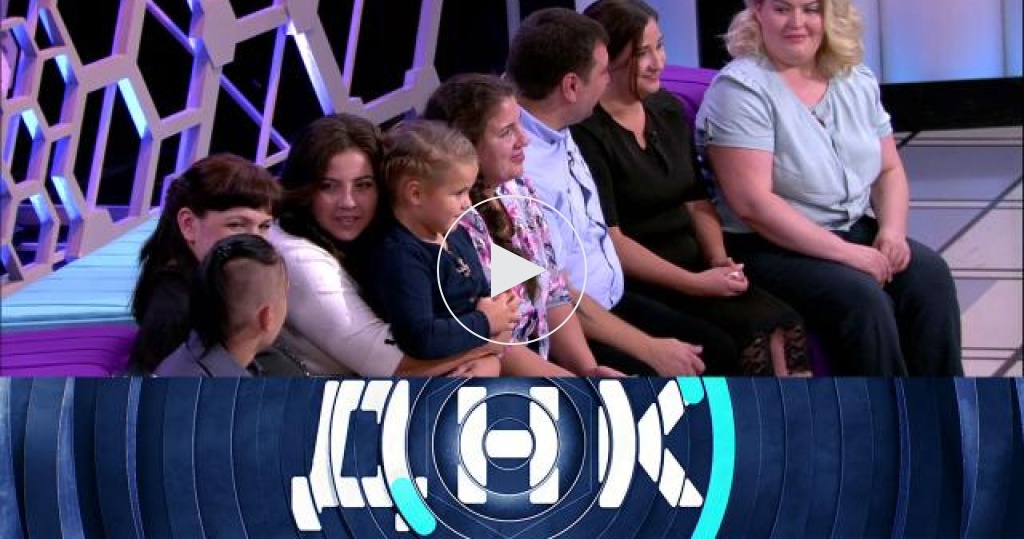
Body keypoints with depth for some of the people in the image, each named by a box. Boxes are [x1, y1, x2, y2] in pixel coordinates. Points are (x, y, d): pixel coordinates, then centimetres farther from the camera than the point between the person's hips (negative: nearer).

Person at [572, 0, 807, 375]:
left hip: (692, 265, 7)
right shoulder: (583, 131, -12)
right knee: (757, 333, -24)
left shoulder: (669, 110, 13)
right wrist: (694, 283, -18)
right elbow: (608, 240, -16)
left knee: (785, 326, -18)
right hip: (632, 282, -7)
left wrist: (719, 261, -3)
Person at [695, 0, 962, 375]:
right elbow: (753, 202, -19)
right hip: (769, 247, -6)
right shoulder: (740, 89, -11)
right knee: (861, 298, -29)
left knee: (929, 275, -18)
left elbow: (889, 170, 16)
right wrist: (843, 253, -22)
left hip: (856, 232, 6)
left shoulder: (857, 82, 11)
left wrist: (892, 230, -7)